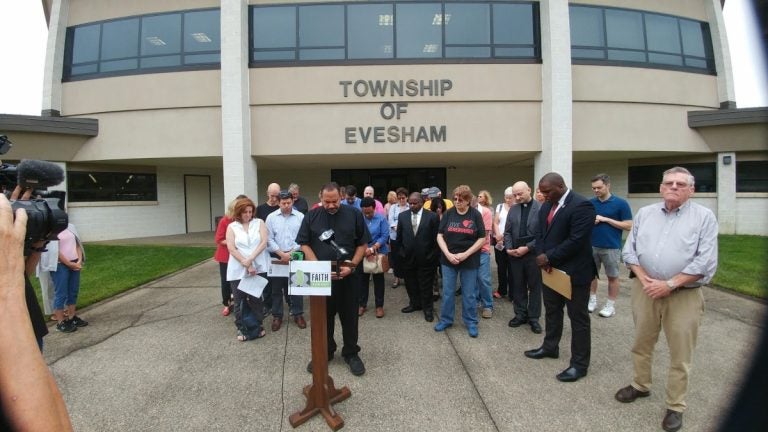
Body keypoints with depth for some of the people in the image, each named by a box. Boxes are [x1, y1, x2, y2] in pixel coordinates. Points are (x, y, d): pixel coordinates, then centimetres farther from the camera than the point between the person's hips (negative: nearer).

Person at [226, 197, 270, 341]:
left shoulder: (259, 223, 4)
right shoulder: (232, 227, 3)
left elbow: (263, 242, -6)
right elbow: (232, 248, -6)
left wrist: (250, 260, -16)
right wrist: (246, 265, -13)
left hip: (258, 267, 0)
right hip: (238, 270, 0)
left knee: (256, 299, 8)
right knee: (240, 300, 8)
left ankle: (256, 327, 24)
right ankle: (243, 329, 22)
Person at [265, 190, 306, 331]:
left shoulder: (300, 216, -2)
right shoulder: (271, 217, 1)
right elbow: (269, 239, -2)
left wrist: (291, 253, -11)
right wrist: (281, 254, -10)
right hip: (276, 257, 1)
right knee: (277, 287, 8)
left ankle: (298, 314, 19)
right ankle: (277, 315, 20)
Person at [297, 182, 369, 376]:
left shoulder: (354, 214, -4)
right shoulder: (312, 216, 0)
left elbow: (363, 243, 0)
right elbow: (304, 244, 1)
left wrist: (352, 266, -12)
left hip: (346, 275, -1)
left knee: (349, 316, 9)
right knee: (323, 316, 13)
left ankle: (351, 353, 27)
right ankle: (324, 352, 32)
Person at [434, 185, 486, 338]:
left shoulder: (476, 215, -5)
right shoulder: (448, 213, -2)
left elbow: (482, 239, -5)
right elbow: (440, 236, 0)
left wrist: (465, 254, -13)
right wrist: (448, 254, -13)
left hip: (470, 260, -1)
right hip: (448, 259, 2)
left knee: (469, 294, 10)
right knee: (447, 292, 11)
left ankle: (471, 322, 27)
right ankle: (446, 319, 28)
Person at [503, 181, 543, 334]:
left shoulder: (541, 208, -7)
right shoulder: (513, 209, 7)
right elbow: (507, 232, 9)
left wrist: (528, 247, -16)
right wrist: (508, 248, -5)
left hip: (534, 254, -4)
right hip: (515, 255, 4)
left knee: (534, 287, 9)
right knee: (517, 287, 11)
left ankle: (533, 317, 21)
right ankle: (520, 314, 24)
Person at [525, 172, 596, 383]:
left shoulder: (582, 205, -20)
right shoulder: (546, 206, 6)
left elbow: (576, 240, -25)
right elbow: (540, 233, 9)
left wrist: (548, 257, -18)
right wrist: (542, 257, -8)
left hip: (574, 271, -8)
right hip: (551, 268, 8)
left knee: (578, 317, 6)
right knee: (552, 310, 21)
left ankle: (579, 363, 20)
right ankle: (550, 347, 39)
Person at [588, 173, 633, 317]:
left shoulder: (621, 203, -7)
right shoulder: (590, 203, 3)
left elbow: (628, 226, -9)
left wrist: (606, 219, -17)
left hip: (611, 247, -3)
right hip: (592, 245, 4)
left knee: (612, 277, 9)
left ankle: (611, 304, 21)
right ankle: (592, 299, 28)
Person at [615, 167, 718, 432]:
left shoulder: (704, 217, -4)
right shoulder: (644, 213, 6)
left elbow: (706, 261, -11)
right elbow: (629, 250, 4)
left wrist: (669, 284, -16)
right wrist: (644, 279, -9)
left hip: (684, 295, -3)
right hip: (645, 289, 3)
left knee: (680, 355, 8)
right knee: (641, 343, 17)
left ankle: (675, 407, 25)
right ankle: (641, 385, 37)